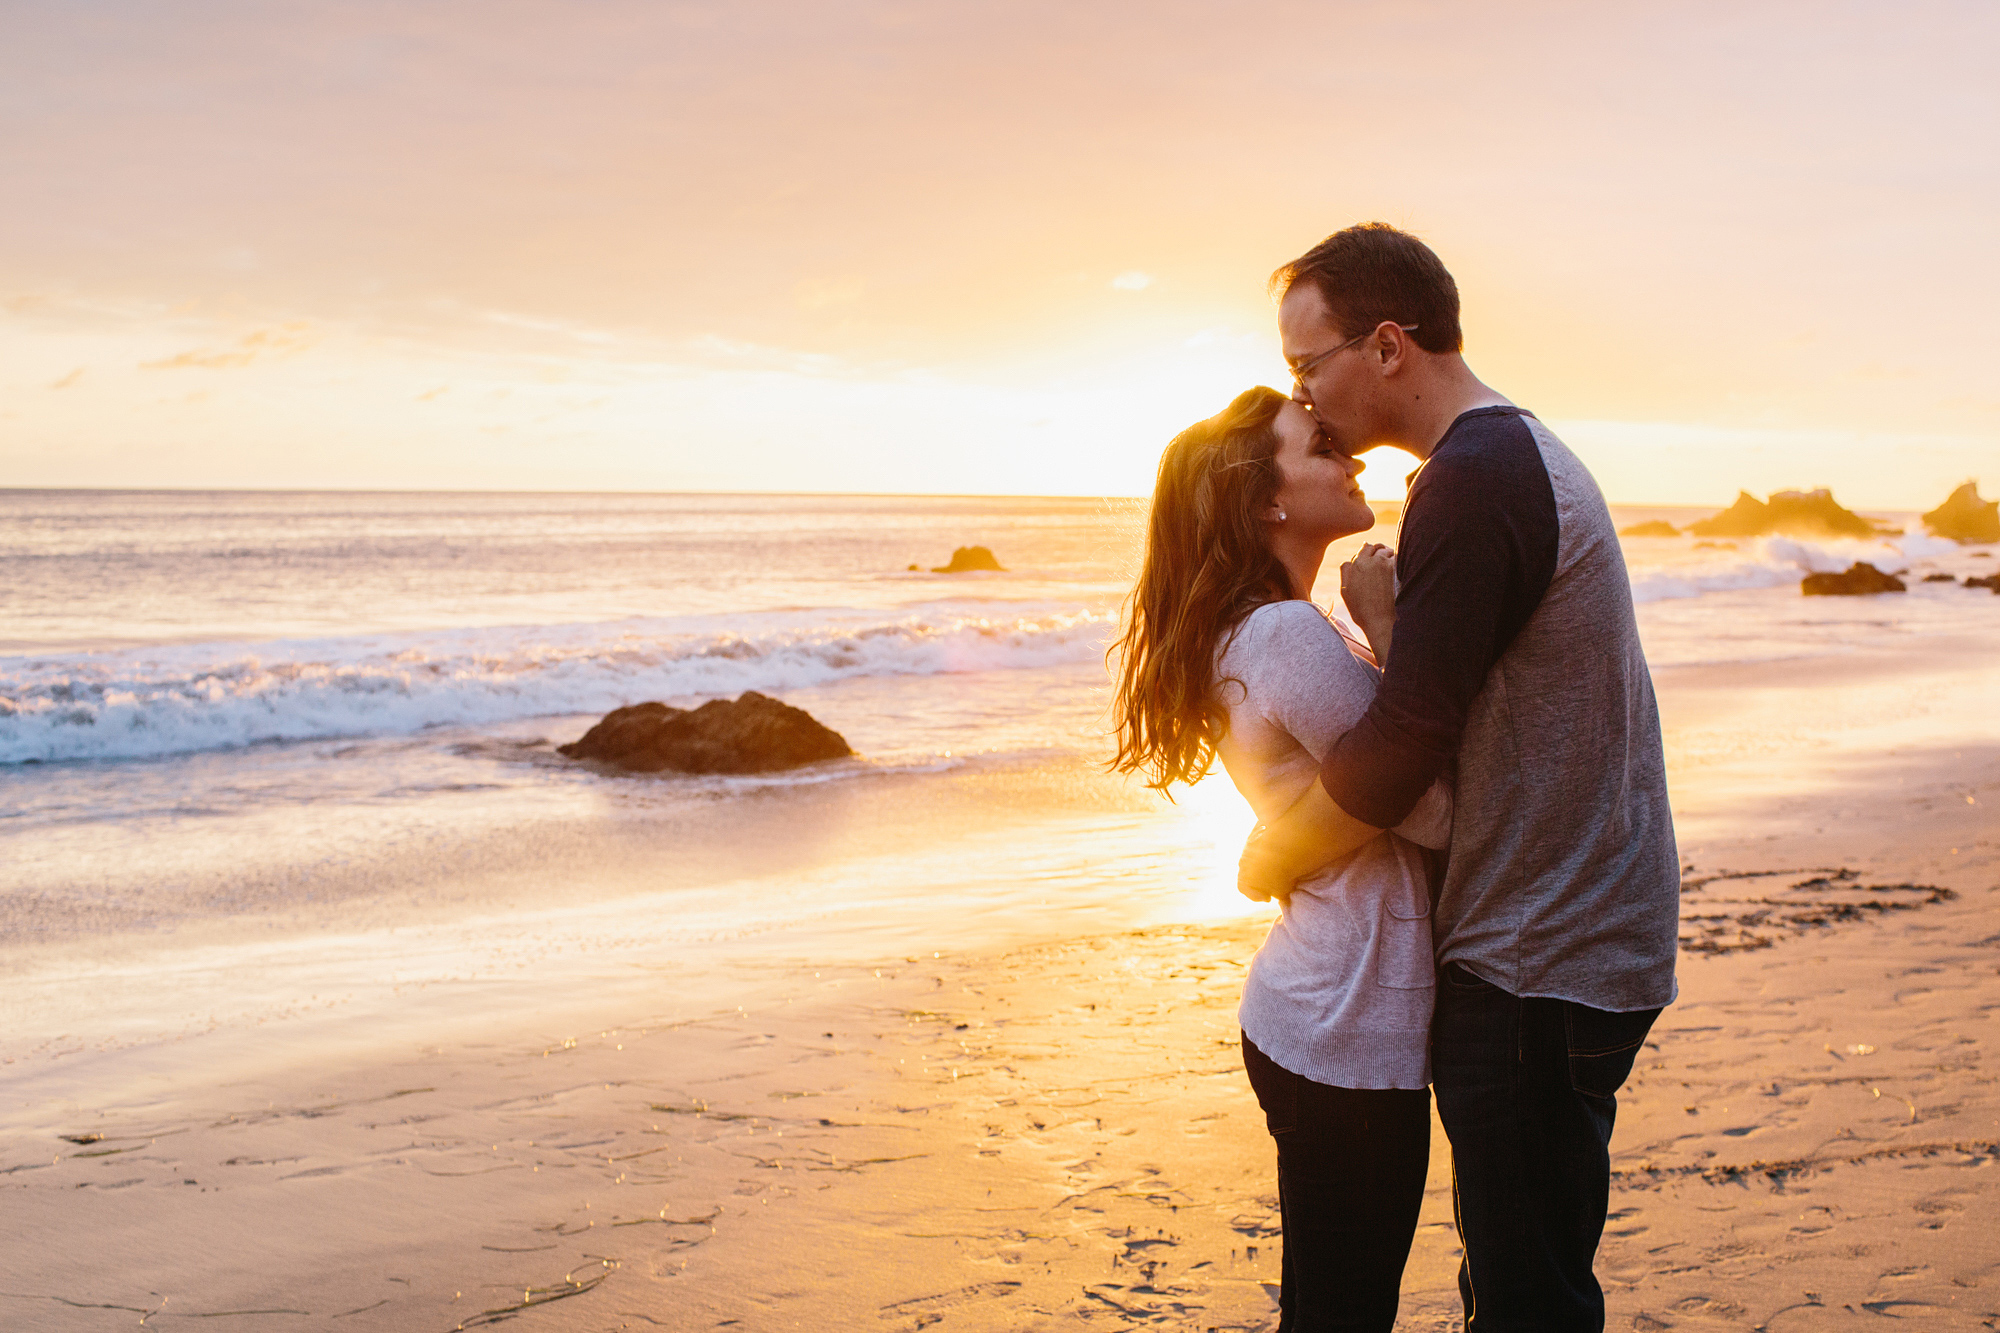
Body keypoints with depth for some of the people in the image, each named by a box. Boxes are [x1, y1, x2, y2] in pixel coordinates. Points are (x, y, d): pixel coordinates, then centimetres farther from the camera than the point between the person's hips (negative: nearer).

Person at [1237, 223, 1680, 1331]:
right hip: (1585, 940, 10)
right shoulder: (1525, 454, 15)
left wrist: (1268, 858, -7)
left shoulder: (1473, 480, -19)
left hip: (1537, 970, -10)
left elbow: (1403, 742, -21)